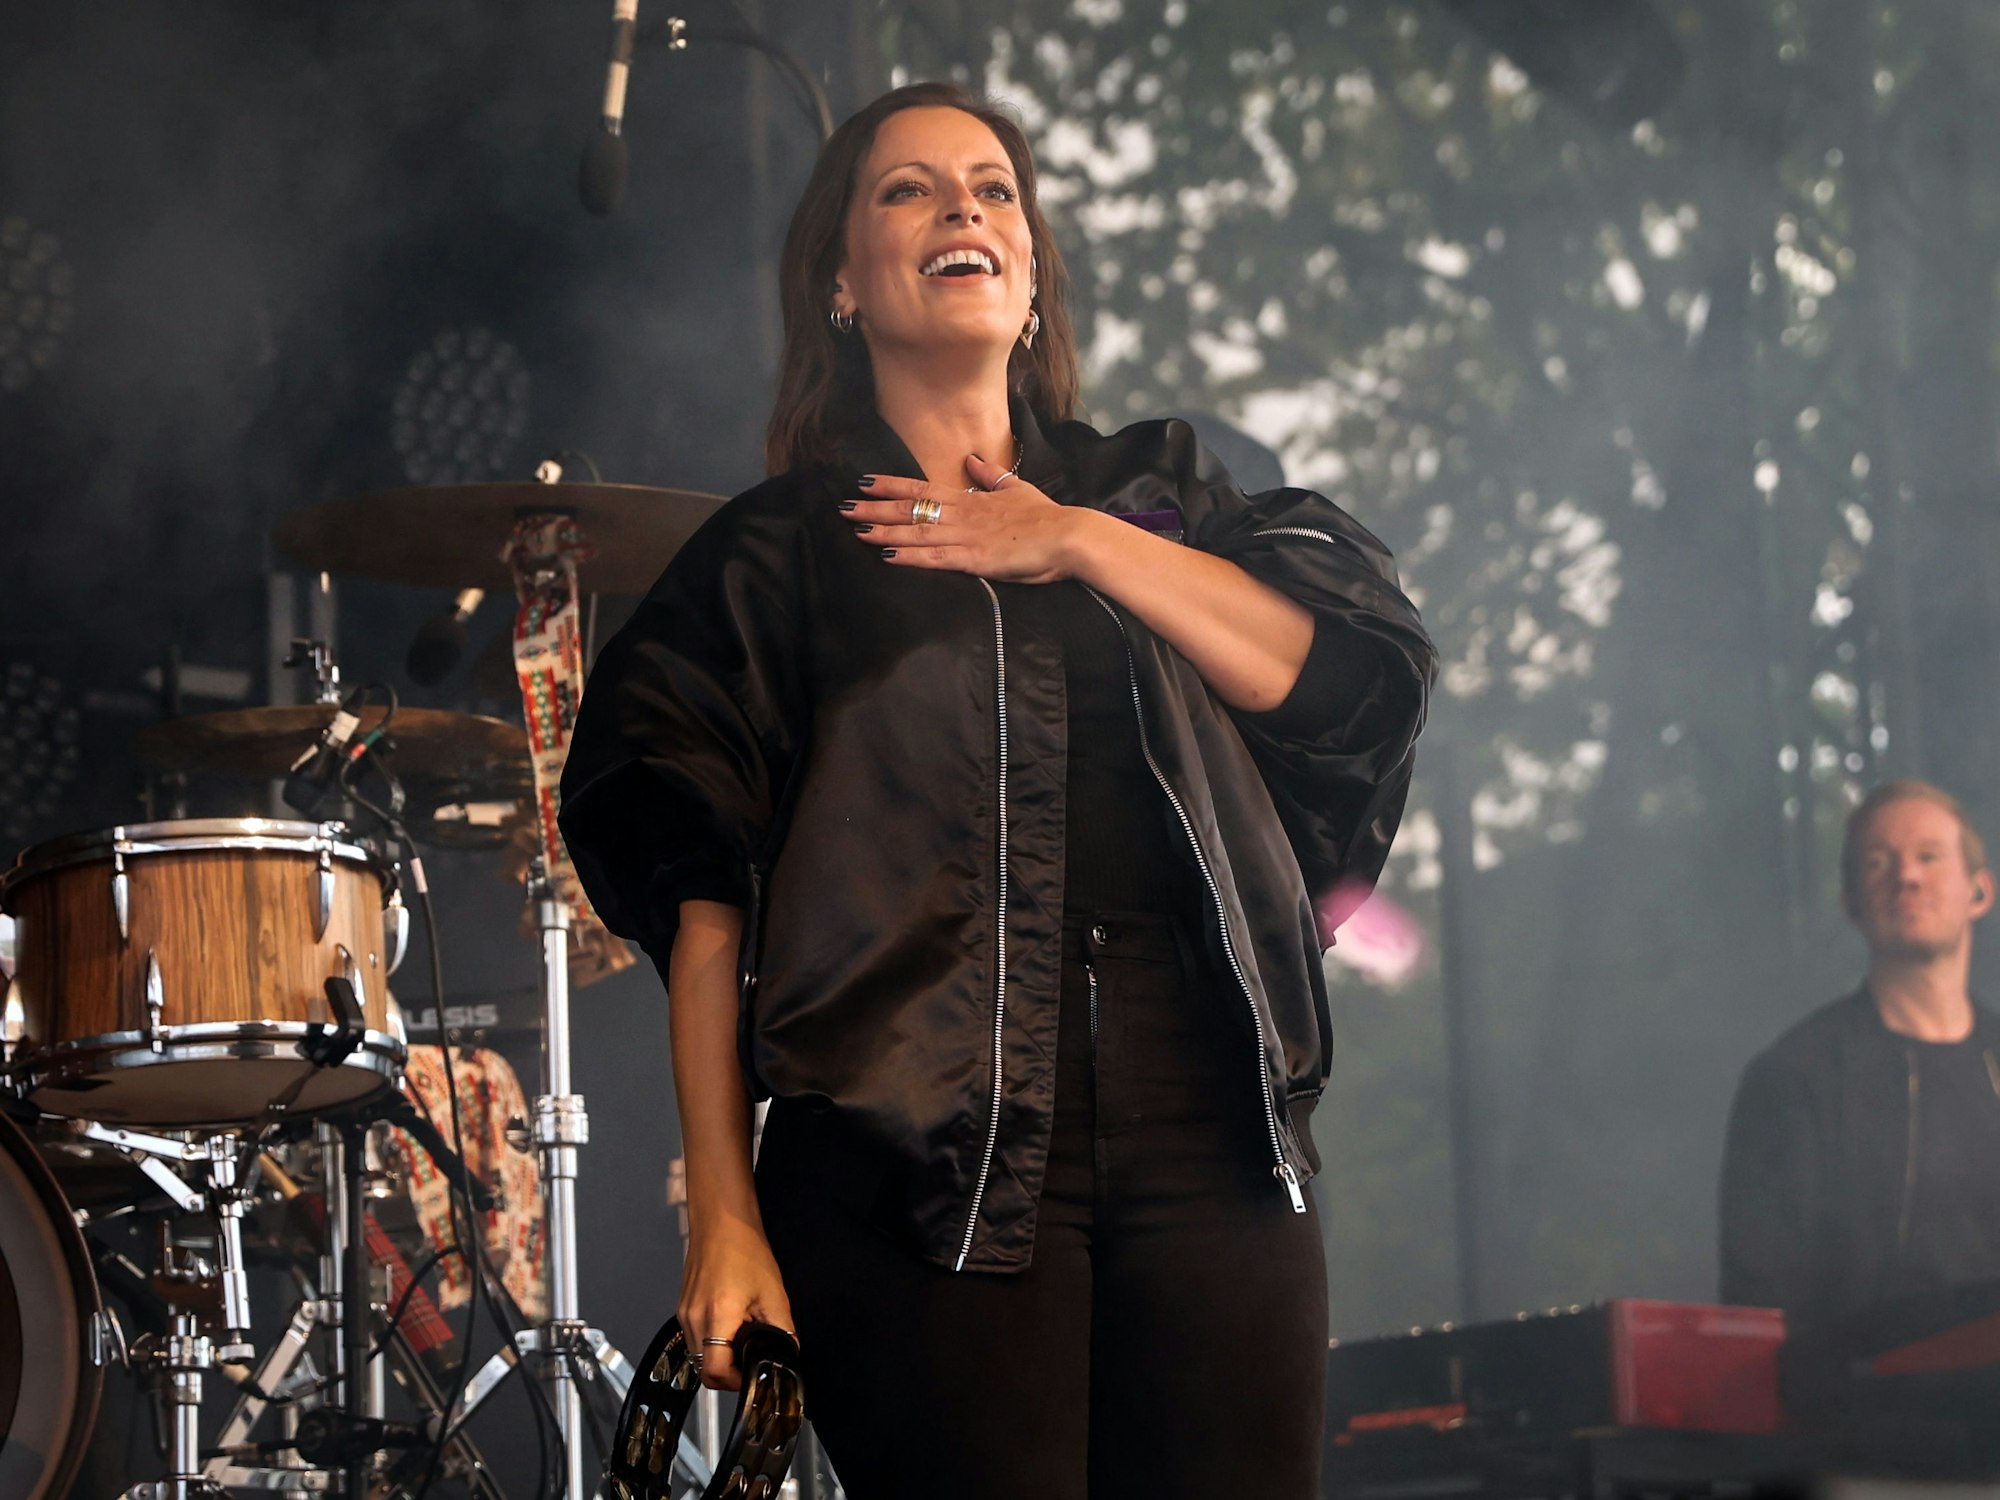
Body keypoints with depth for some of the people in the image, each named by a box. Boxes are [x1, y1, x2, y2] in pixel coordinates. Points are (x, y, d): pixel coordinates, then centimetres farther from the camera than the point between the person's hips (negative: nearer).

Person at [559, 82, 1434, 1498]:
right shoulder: (780, 556, 11)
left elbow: (1357, 675, 4)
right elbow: (703, 902, 3)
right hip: (925, 1156, -3)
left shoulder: (1154, 491, 20)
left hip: (1210, 1137, 3)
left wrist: (1081, 547, 0)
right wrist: (724, 1213, -5)